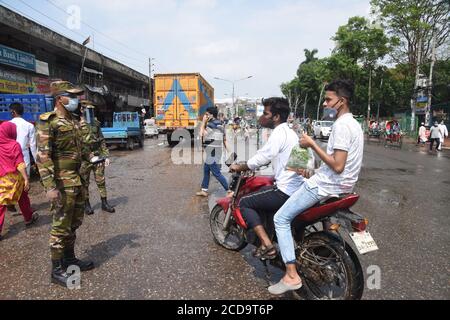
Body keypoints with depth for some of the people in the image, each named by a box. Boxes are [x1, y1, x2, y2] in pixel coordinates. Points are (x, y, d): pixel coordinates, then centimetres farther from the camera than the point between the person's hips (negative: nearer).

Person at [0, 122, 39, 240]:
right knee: (23, 198, 18)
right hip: (14, 178, -3)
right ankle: (29, 218, 35)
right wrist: (26, 179, -12)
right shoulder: (14, 145, -12)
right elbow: (20, 164, -15)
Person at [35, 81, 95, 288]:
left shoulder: (74, 121, 12)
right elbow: (42, 156, -18)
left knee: (75, 223, 17)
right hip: (63, 183, -8)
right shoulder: (48, 122, -12)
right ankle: (56, 270, 16)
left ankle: (69, 259, 33)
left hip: (78, 180, 8)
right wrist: (50, 186, -22)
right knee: (61, 226, 1)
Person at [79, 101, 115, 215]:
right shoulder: (78, 124, -7)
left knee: (101, 181, 7)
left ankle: (104, 203, 16)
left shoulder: (96, 123, 10)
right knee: (84, 182, 8)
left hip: (98, 157, 4)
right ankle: (86, 204, 21)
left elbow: (102, 141, 12)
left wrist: (106, 156, 7)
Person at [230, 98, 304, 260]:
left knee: (244, 203, 1)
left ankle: (267, 246, -4)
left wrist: (239, 167, -4)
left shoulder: (279, 133, -15)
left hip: (286, 191, -10)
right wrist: (248, 164, 25)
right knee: (259, 195, 27)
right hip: (298, 187, 10)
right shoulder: (289, 132, 15)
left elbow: (261, 158, -18)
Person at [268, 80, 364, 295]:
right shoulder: (353, 124, 14)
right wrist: (315, 172, 13)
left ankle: (292, 276, -4)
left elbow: (337, 166, -26)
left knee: (281, 219, -4)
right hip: (343, 185, 11)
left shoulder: (341, 125, -18)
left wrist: (312, 145, -19)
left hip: (327, 186, -11)